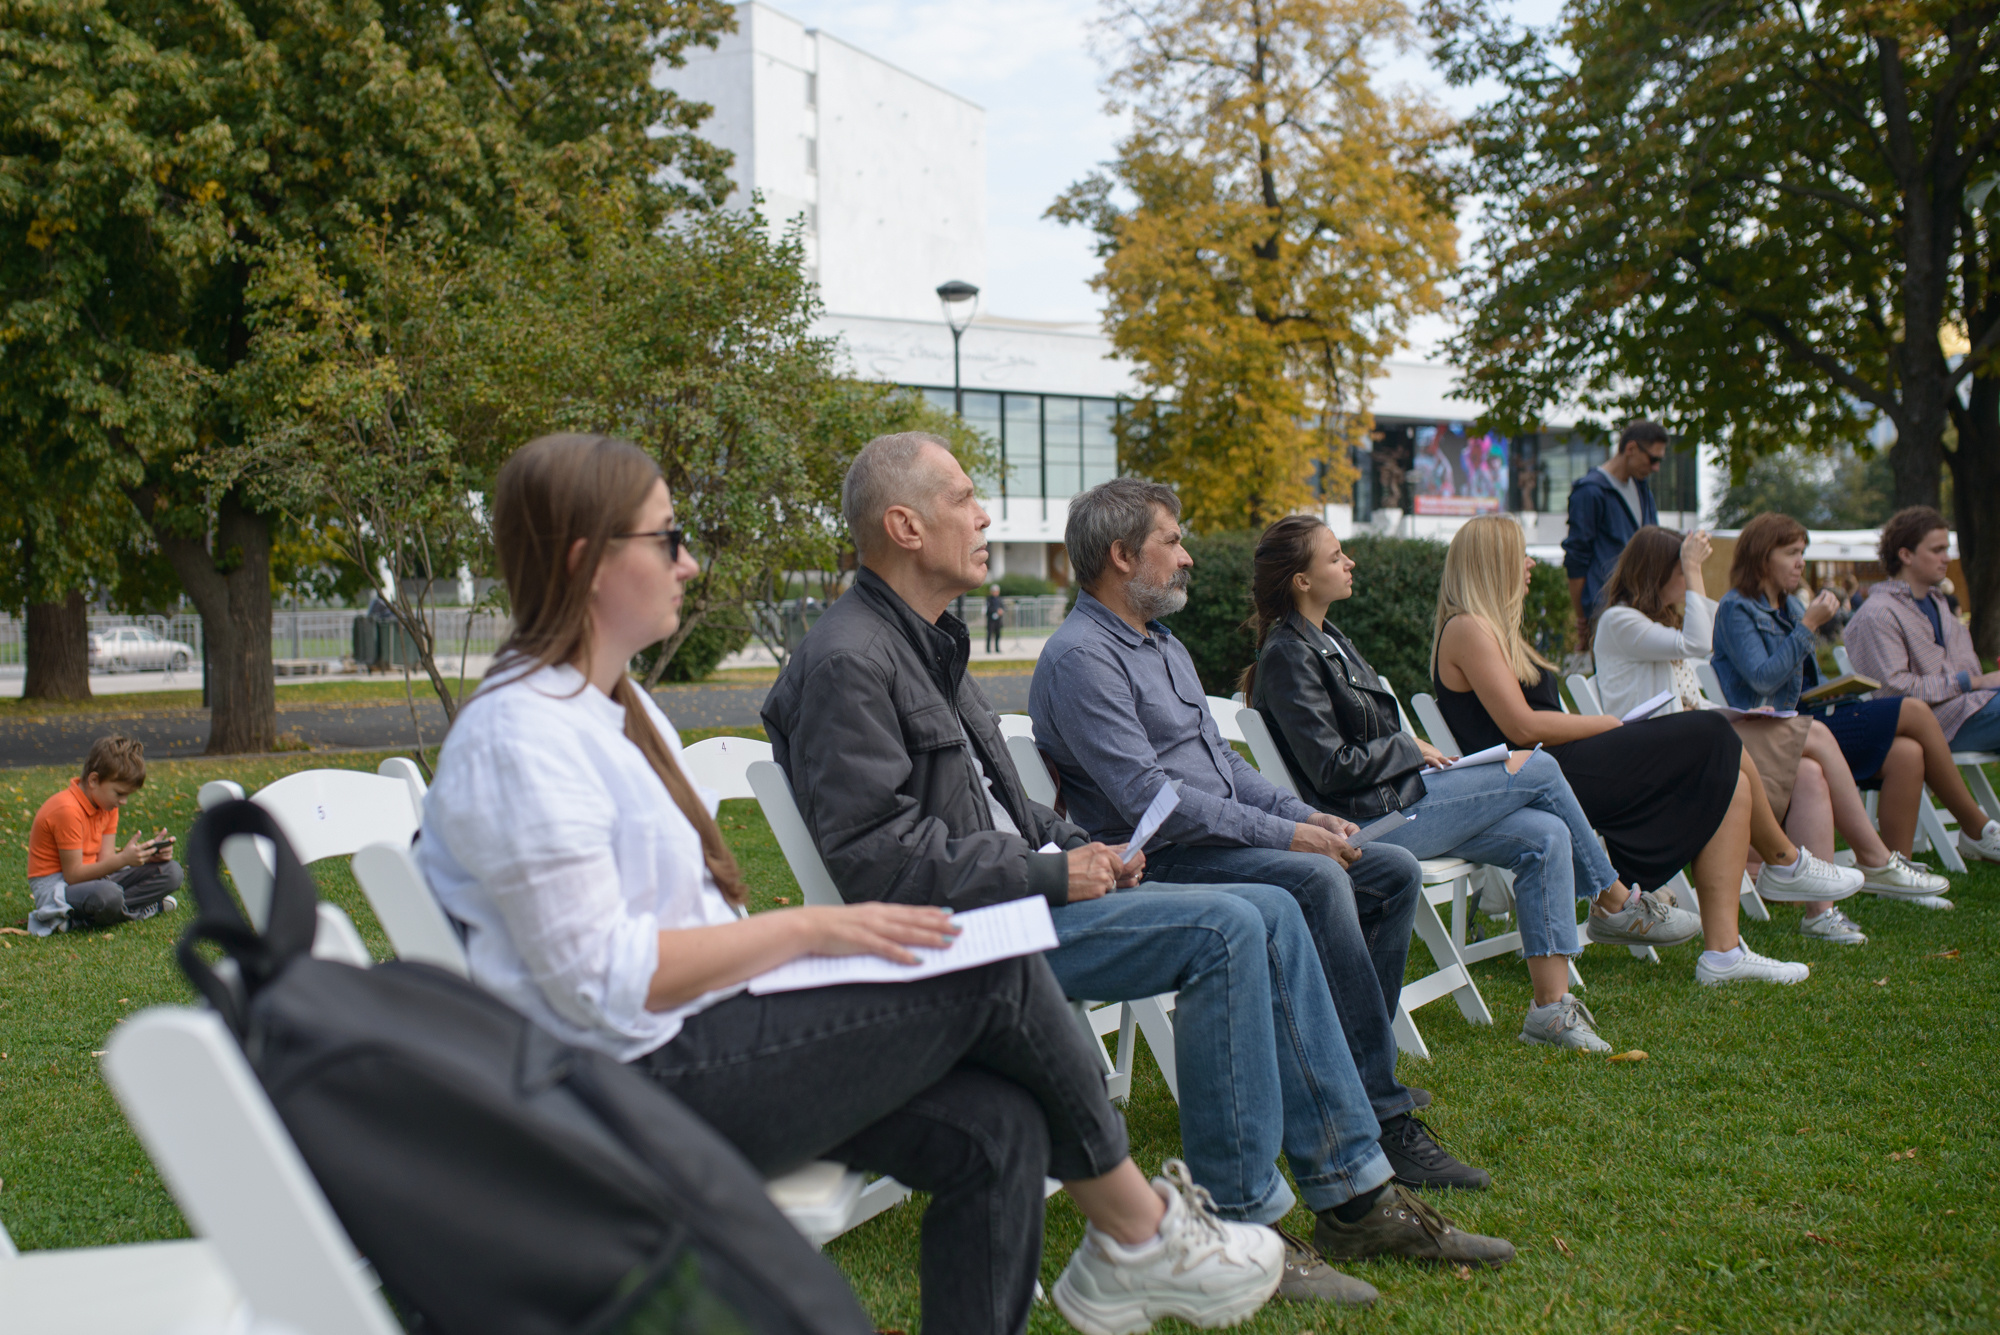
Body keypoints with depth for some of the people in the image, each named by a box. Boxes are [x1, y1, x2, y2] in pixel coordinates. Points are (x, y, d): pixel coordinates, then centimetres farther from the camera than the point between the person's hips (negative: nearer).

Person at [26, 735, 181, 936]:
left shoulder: (107, 803, 6)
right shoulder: (67, 810, -21)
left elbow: (106, 860, 0)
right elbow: (73, 875, -22)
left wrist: (149, 855, -15)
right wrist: (123, 859, -31)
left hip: (91, 876, 10)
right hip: (56, 885, -10)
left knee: (171, 872, -4)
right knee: (108, 895, -43)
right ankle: (151, 908, -10)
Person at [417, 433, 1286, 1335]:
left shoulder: (617, 705, 17)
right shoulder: (518, 735, -16)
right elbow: (600, 980, -21)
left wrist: (783, 932, 3)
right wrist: (806, 930, -16)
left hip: (703, 1037, 10)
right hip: (641, 1087, -10)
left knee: (1001, 1129, -9)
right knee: (997, 972, -13)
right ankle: (1139, 1233, 8)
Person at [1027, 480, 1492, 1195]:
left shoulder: (1164, 645, 20)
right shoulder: (1081, 659, -13)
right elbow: (1149, 799, -21)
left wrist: (1303, 814, 5)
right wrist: (1284, 835, -19)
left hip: (1229, 836, 10)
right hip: (1158, 860, -10)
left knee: (1395, 871, 1)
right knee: (1316, 881, -31)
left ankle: (1355, 1071, 4)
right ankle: (1381, 1112, -26)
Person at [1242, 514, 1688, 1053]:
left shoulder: (1326, 638, 17)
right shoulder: (1287, 654, -13)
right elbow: (1332, 768, -17)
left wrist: (1414, 750, 6)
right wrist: (1409, 750, -7)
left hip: (1400, 795, 9)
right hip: (1375, 820, -9)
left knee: (1544, 837, -7)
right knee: (1539, 768, -8)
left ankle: (1552, 1006, -7)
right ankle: (1618, 903, 12)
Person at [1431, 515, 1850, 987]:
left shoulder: (1492, 628, 24)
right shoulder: (1467, 629, -9)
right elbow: (1522, 727, -17)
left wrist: (1601, 725, 5)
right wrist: (1607, 724, -6)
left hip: (1558, 774, 10)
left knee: (1727, 783, -5)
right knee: (1711, 736, -9)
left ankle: (1722, 951, -9)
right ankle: (1784, 861, 13)